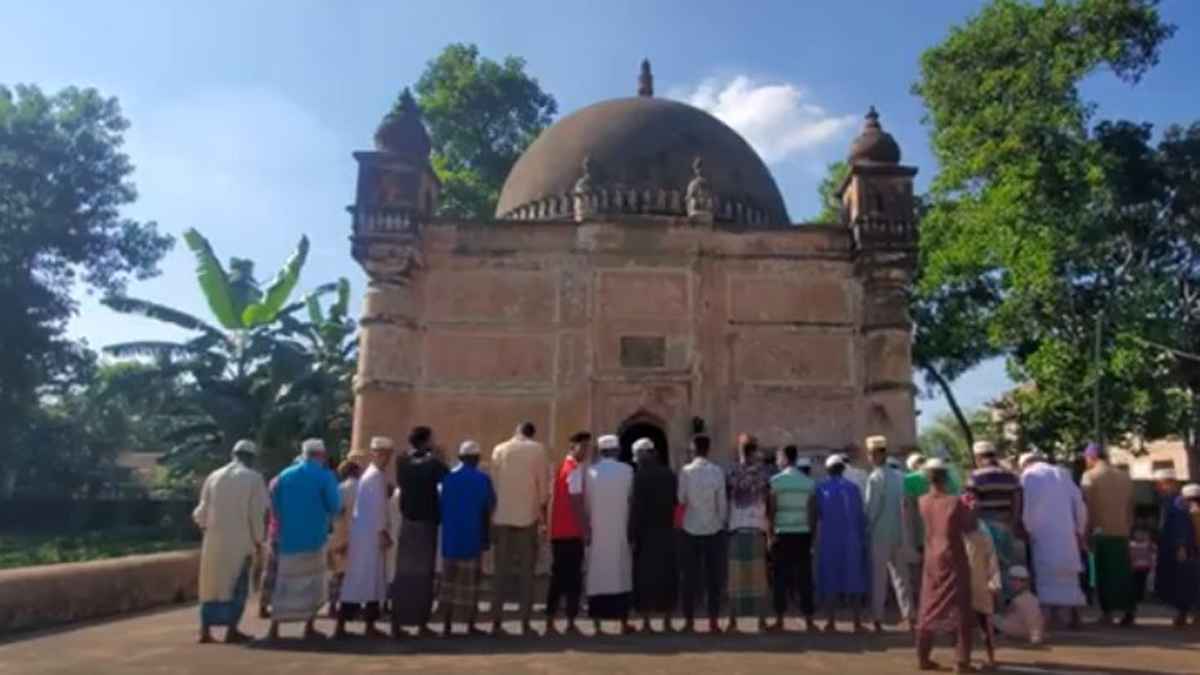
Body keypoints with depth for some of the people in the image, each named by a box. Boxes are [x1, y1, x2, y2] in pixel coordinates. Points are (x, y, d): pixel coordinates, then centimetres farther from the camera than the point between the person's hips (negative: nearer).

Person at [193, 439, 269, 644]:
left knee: (211, 584, 14)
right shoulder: (254, 478, -5)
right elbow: (257, 513, -9)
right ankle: (232, 630, 4)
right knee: (237, 585, 6)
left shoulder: (214, 476, 6)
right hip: (240, 541, -4)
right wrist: (258, 541, 0)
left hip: (214, 541, 4)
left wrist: (201, 521, 30)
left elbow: (203, 510, 8)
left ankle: (205, 631, 13)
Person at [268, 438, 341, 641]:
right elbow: (334, 506, -9)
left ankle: (274, 629, 4)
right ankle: (309, 629, 7)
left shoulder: (285, 474, 5)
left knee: (285, 584, 9)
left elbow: (275, 505, 9)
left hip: (289, 538, 3)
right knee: (313, 583, 8)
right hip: (314, 537, -3)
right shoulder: (325, 476, -7)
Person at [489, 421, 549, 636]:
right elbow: (543, 483, -1)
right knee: (526, 571, 4)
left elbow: (493, 482, 8)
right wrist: (542, 508, 11)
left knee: (501, 570, 9)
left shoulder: (499, 449, 7)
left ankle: (496, 622, 7)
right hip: (527, 516, -2)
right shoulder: (537, 449, 0)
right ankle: (526, 623, 2)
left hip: (501, 516, 2)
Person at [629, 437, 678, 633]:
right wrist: (669, 524, 15)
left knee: (645, 578, 2)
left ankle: (646, 623, 3)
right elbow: (674, 502, 9)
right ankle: (667, 622, 14)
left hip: (646, 532, -5)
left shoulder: (641, 475, -11)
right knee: (666, 577, 11)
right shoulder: (670, 474, 5)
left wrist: (632, 535, -10)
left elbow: (636, 507, -14)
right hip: (666, 531, 5)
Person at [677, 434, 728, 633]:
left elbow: (681, 500, -5)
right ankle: (713, 621, 9)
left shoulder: (686, 471, -8)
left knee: (691, 576, 7)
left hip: (691, 529, -1)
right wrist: (722, 521, 11)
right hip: (713, 529, 1)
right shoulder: (718, 471, -5)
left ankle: (689, 621, 10)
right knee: (713, 576, 8)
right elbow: (722, 502, -2)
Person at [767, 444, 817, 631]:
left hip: (782, 533, -2)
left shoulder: (775, 480, -4)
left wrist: (771, 533, -1)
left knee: (781, 576, 4)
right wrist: (813, 537, 10)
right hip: (803, 533, 2)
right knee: (804, 576, 8)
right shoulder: (809, 482, 4)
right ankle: (808, 619, 9)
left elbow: (771, 509, -7)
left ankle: (779, 619, 6)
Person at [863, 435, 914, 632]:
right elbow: (903, 506, 7)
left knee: (878, 577, 3)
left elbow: (871, 508, -14)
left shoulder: (874, 478, -13)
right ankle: (908, 616, 14)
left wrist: (867, 528, -1)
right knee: (900, 575, 13)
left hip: (880, 533, -5)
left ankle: (878, 619, 7)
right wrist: (905, 535, 13)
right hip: (898, 532, 5)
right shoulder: (898, 477, 3)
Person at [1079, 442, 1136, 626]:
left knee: (1103, 574, 2)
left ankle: (1107, 612, 2)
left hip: (1101, 533, -4)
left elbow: (1087, 507, -9)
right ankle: (1128, 612, 7)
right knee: (1123, 573, 9)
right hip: (1122, 532, 5)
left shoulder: (1090, 476, -6)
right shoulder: (1125, 477, 11)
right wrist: (1128, 528, 19)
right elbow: (1130, 508, 13)